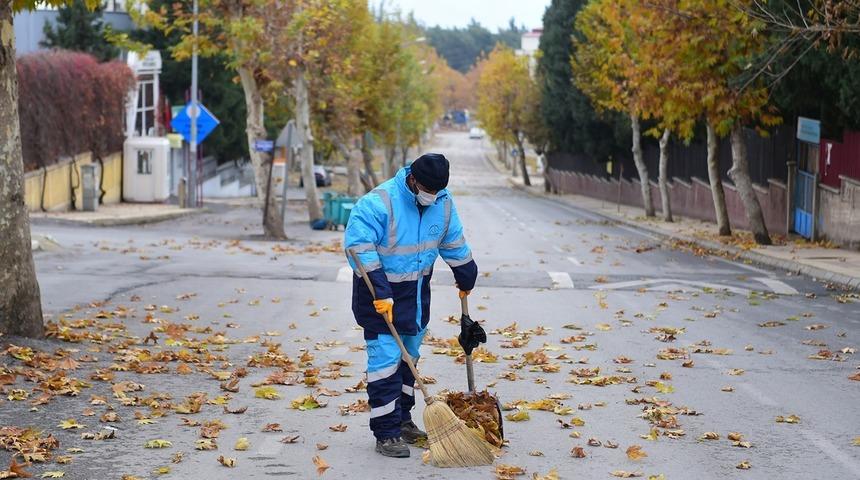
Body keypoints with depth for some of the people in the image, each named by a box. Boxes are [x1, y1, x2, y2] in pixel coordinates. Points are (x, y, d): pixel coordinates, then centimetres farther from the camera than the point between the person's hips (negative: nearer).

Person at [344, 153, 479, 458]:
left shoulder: (443, 203, -3)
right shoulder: (378, 203, -25)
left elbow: (453, 242, 14)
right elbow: (358, 247, -30)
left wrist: (466, 276, 23)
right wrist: (379, 292, -34)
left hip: (416, 292, 7)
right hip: (381, 295, -7)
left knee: (408, 358, 16)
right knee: (385, 359, -10)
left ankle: (402, 420, 29)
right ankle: (386, 433, -6)